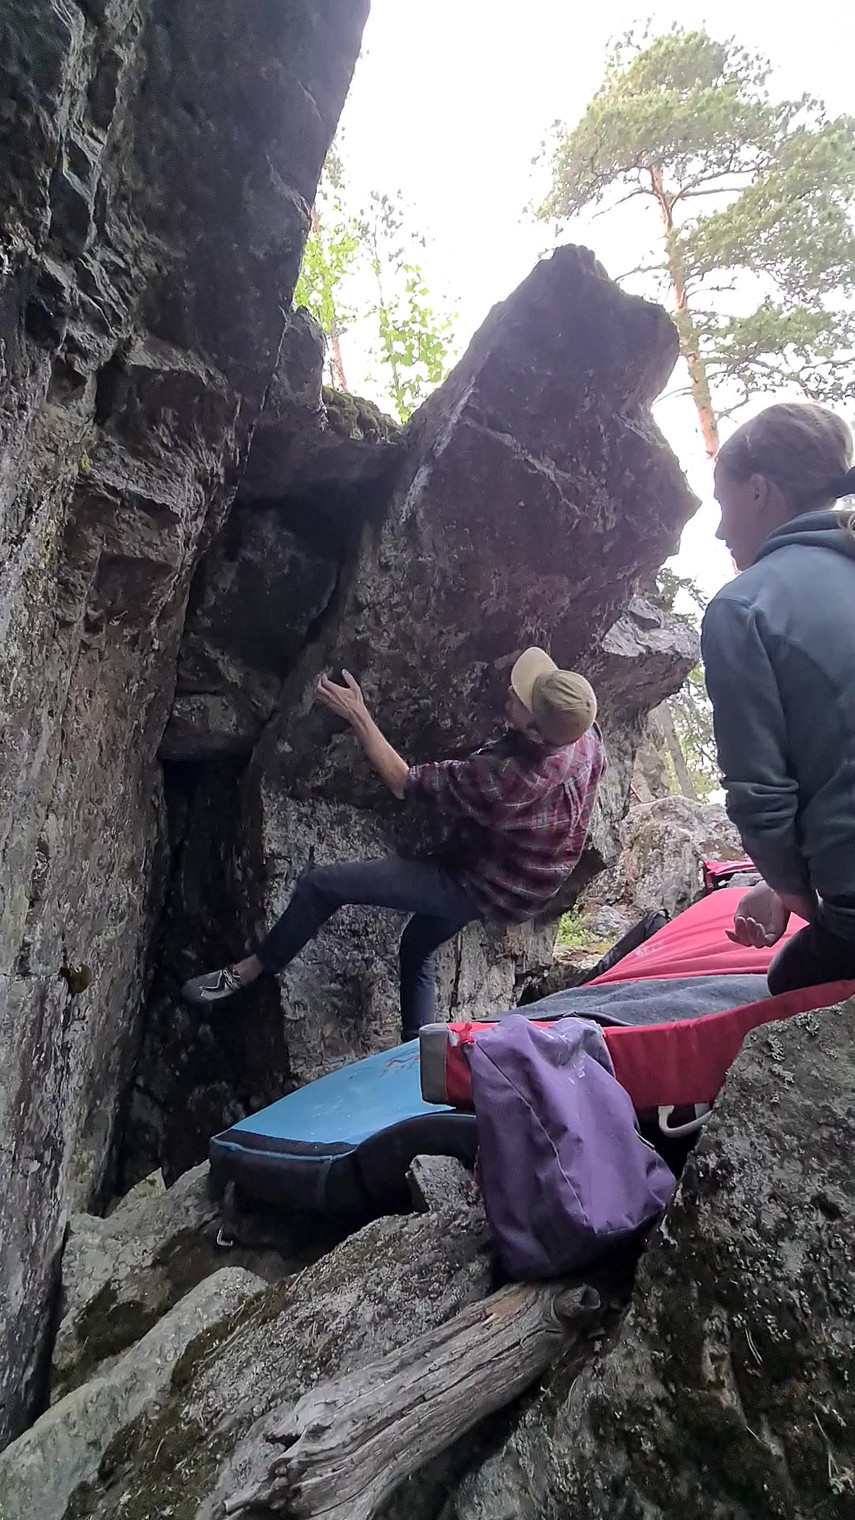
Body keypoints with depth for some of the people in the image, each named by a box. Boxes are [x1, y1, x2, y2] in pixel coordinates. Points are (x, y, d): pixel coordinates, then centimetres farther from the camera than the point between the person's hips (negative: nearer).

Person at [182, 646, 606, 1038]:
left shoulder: (504, 777, -38)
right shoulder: (586, 733, -16)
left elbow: (402, 781, -24)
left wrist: (357, 716, -17)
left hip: (481, 888, -9)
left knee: (320, 884, -5)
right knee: (418, 948, 29)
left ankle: (246, 972, 14)